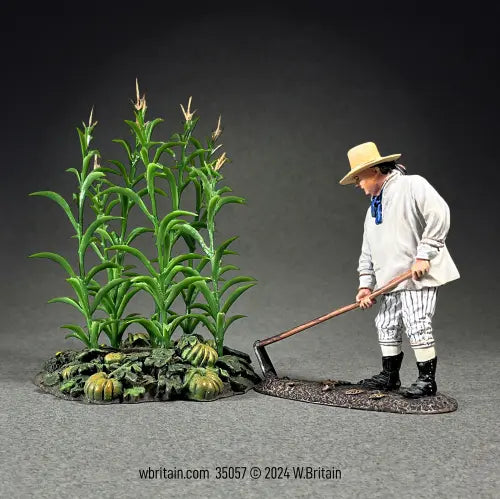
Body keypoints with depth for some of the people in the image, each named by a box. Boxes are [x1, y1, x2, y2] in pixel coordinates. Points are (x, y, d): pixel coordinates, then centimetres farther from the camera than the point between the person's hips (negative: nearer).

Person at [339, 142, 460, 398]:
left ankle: (427, 380, 4)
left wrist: (424, 255, -21)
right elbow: (368, 251, 19)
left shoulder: (412, 185, -7)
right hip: (390, 280, 9)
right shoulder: (373, 209, 19)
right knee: (386, 326, 12)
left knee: (417, 326, -8)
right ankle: (390, 375, 25)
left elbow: (439, 214, -19)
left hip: (418, 276, -9)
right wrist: (366, 284, 9)